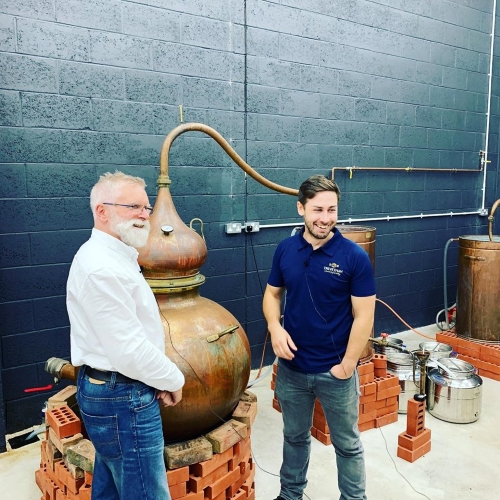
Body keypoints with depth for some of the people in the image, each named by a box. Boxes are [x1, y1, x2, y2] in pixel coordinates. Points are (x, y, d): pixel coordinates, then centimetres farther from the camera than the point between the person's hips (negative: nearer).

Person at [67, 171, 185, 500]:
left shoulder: (110, 256, 11)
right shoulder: (103, 267, -23)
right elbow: (129, 350, -26)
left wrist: (158, 380, 7)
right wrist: (173, 379, -10)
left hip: (108, 391, 10)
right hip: (123, 400, -10)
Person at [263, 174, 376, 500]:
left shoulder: (354, 257, -14)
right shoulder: (285, 250, -3)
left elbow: (364, 317, -12)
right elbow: (272, 293, 7)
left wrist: (347, 365, -13)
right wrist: (275, 327, -11)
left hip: (335, 371, -3)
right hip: (291, 368, 4)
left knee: (347, 444, 17)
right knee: (295, 436, 24)